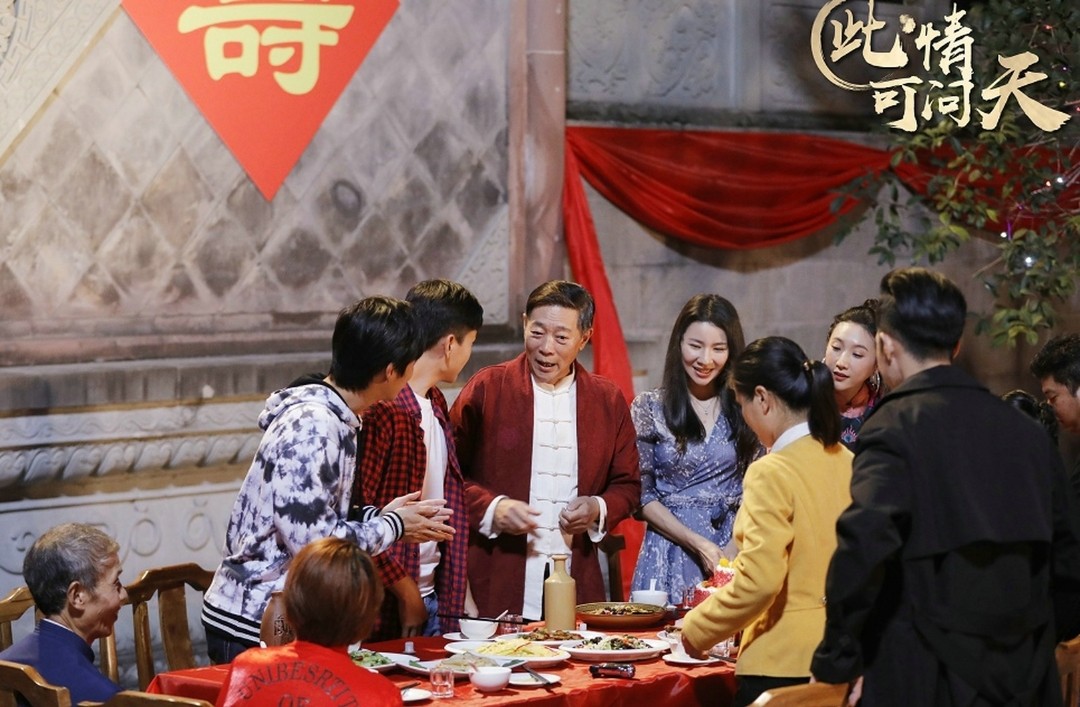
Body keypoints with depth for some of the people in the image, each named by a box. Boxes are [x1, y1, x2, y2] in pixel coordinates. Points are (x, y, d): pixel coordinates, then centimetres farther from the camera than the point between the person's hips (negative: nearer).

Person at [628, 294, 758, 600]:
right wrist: (698, 544, -11)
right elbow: (642, 496, -2)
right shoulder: (649, 408, 0)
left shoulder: (743, 408, 5)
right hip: (671, 556, -1)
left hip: (735, 548, 1)